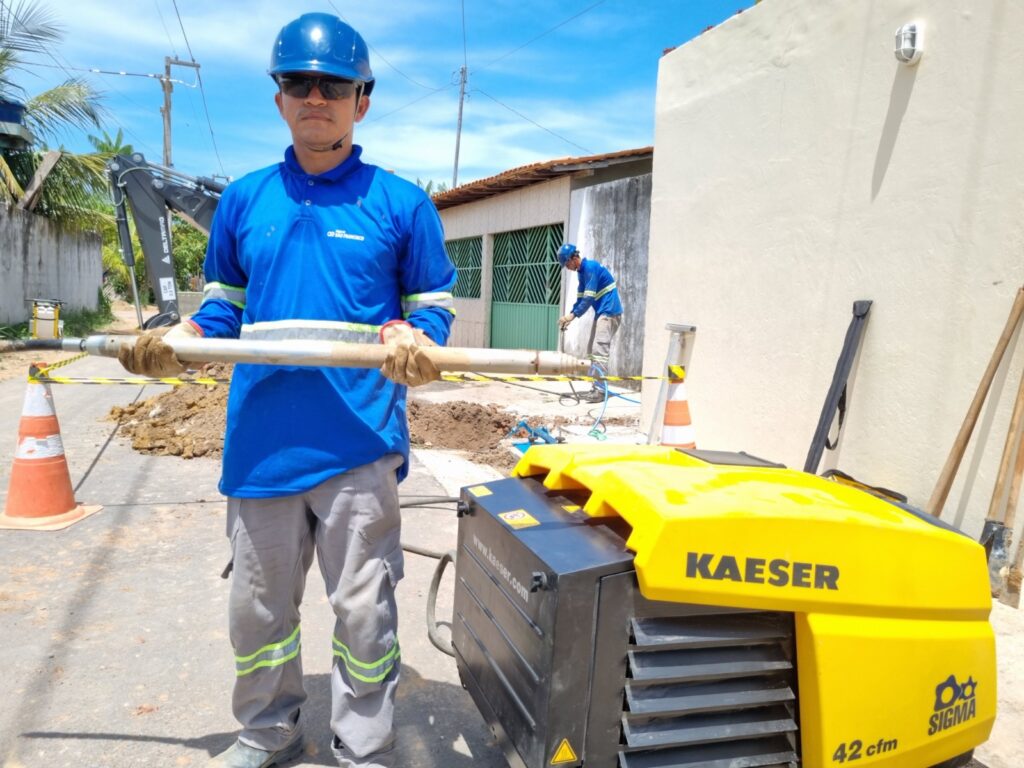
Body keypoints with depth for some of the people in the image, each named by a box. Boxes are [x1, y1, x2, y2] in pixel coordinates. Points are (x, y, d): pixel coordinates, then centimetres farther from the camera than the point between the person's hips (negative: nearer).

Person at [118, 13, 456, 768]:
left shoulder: (401, 203, 1)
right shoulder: (243, 200, 11)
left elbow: (434, 302, 4)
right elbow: (225, 305, 17)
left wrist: (415, 345, -17)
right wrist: (179, 342, -2)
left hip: (359, 442, -3)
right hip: (261, 441, 4)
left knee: (362, 609, 6)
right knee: (258, 605, 18)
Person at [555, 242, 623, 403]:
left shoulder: (591, 268, -16)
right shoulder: (582, 272, 13)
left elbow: (589, 298, -21)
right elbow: (581, 298, 15)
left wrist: (573, 315, -19)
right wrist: (570, 316, 5)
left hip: (609, 312, -10)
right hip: (601, 313, 10)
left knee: (599, 351, -16)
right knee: (592, 351, 10)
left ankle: (600, 391, -17)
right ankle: (596, 388, 13)